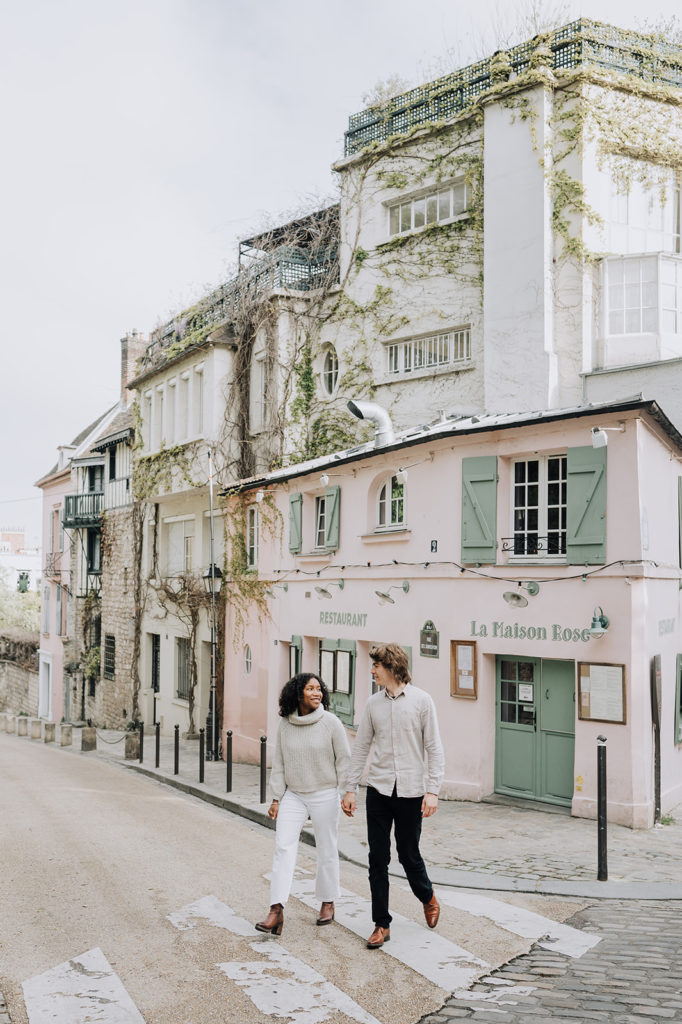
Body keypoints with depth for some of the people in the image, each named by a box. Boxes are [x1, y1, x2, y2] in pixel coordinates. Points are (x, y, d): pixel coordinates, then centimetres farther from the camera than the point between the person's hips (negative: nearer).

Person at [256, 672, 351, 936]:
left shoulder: (330, 722, -9)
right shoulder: (285, 724, -1)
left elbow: (344, 759, -3)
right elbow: (279, 763, 6)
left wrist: (346, 794, -5)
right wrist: (276, 798, 3)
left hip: (324, 795, -2)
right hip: (293, 795, 2)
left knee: (327, 851, 8)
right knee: (283, 847, -10)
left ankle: (327, 903, 29)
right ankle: (276, 912, -11)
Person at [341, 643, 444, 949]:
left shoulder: (421, 701, -4)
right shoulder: (373, 703, 5)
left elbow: (434, 749, -3)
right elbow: (361, 748, 10)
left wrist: (432, 791, -10)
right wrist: (350, 789, 7)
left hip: (411, 791, -3)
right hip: (378, 789, 3)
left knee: (409, 855, 7)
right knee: (378, 858, 3)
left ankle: (427, 897, 37)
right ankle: (381, 924, 15)